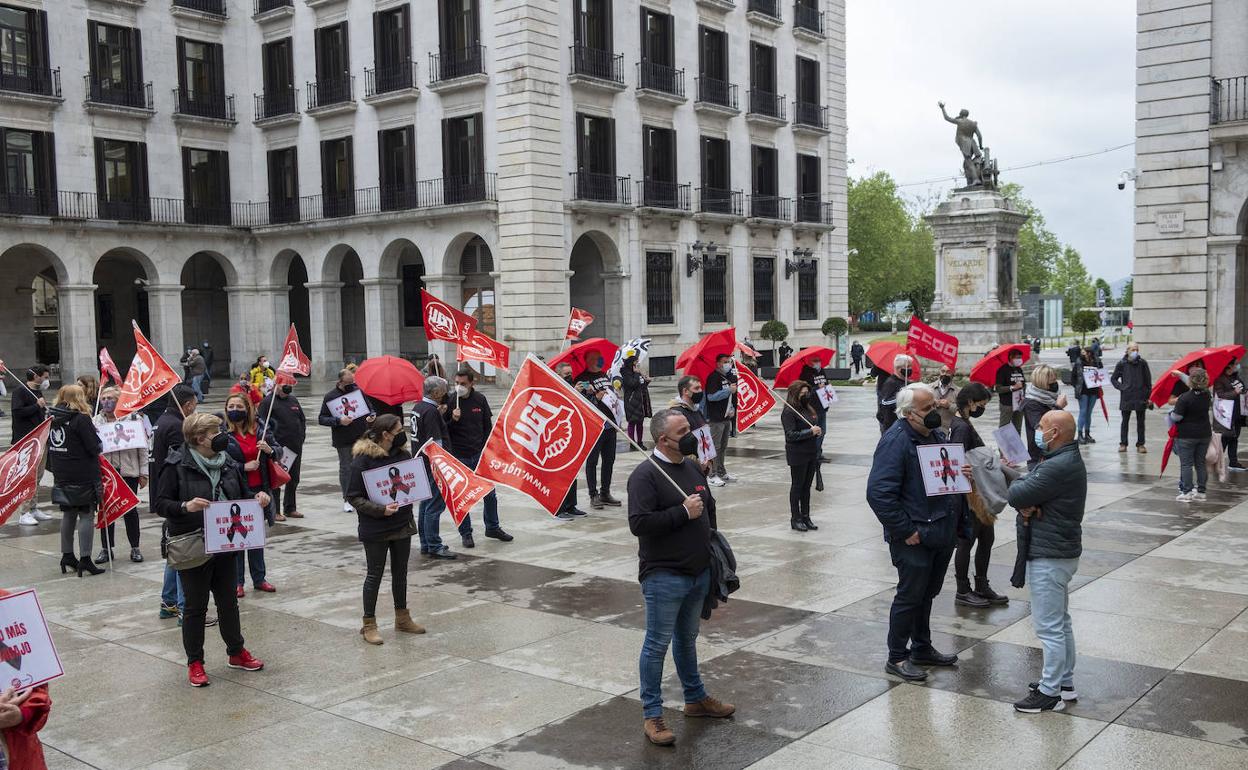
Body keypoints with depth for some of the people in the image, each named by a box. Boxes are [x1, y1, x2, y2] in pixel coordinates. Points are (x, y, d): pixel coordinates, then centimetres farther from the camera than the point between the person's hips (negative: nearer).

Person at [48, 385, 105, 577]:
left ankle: (67, 556, 23)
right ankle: (85, 559, -4)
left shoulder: (53, 418, 7)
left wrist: (56, 470, 19)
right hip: (83, 476, -7)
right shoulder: (81, 419, -14)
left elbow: (49, 447, 13)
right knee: (86, 515, -2)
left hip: (61, 476, 7)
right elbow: (95, 447, -14)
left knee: (68, 514, 17)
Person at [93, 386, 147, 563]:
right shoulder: (97, 421, 7)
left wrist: (143, 473, -3)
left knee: (130, 509, 5)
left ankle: (135, 548, 16)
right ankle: (106, 549, 16)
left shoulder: (133, 418, -1)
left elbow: (142, 447, 1)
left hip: (128, 471, -2)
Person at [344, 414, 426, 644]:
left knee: (400, 572, 16)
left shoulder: (403, 454, 1)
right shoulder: (363, 459, -16)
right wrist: (380, 510, -24)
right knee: (375, 575, 5)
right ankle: (369, 625, 19)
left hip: (402, 524, 6)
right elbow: (354, 497, -14)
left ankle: (402, 618, 32)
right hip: (375, 529, -5)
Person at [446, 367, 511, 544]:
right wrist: (453, 420, -22)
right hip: (459, 456, -3)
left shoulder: (480, 399, 1)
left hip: (479, 454, 3)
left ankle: (492, 527, 26)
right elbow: (443, 430, -4)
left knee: (490, 493, 9)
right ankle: (466, 533, 15)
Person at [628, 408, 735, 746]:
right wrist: (683, 512, -24)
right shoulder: (645, 474, -16)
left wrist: (709, 539, 13)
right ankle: (652, 715, 12)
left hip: (698, 572, 8)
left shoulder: (692, 468, 9)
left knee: (687, 639, 23)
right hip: (664, 576, -8)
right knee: (657, 645, 2)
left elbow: (709, 507, 24)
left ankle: (695, 699, 37)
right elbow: (639, 523, -25)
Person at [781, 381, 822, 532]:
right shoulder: (788, 412, -13)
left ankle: (805, 517, 20)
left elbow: (815, 426, 25)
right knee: (797, 486, 1)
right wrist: (811, 432, -21)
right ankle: (795, 519, 9)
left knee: (807, 486, 12)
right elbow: (791, 435, -19)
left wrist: (818, 431, 5)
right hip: (797, 455, -7)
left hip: (811, 453, 7)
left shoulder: (808, 409, 12)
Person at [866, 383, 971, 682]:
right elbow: (879, 493, -25)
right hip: (914, 537, -8)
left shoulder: (936, 433, 9)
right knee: (910, 595, 2)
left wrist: (961, 473, 1)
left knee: (927, 593, 20)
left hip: (942, 532, 8)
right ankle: (897, 658, 15)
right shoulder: (895, 441, -20)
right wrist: (906, 531, -21)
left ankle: (922, 648, 35)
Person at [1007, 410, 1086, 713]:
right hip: (1060, 551, 11)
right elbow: (1019, 495, 10)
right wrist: (1026, 505, -12)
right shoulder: (1067, 460, 12)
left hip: (1048, 557, -11)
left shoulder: (1058, 467, -24)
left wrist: (1020, 481, -2)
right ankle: (1065, 683, 30)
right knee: (1061, 622, 19)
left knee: (1049, 627, -3)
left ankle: (1050, 693, 4)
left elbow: (1016, 494, -23)